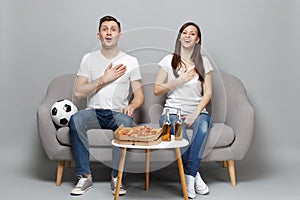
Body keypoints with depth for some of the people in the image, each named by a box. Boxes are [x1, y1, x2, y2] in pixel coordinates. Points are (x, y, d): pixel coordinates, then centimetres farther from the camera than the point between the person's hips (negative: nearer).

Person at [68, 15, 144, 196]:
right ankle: (85, 176, -23)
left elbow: (139, 95, 5)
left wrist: (131, 106, -18)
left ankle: (117, 177, -23)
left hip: (118, 113, -1)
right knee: (75, 120, -32)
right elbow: (78, 92, 1)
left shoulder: (130, 61, 10)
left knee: (126, 122, -36)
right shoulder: (89, 59, 10)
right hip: (94, 112, 1)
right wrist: (104, 79, -8)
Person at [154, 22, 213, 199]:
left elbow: (208, 93, 5)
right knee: (181, 137, -35)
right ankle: (195, 175, -15)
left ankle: (189, 176, -27)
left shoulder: (204, 62, 13)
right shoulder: (169, 60, 9)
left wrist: (196, 113, -12)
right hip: (173, 111, -1)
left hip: (197, 111, 1)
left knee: (203, 126, -36)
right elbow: (157, 90, 5)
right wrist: (181, 80, -5)